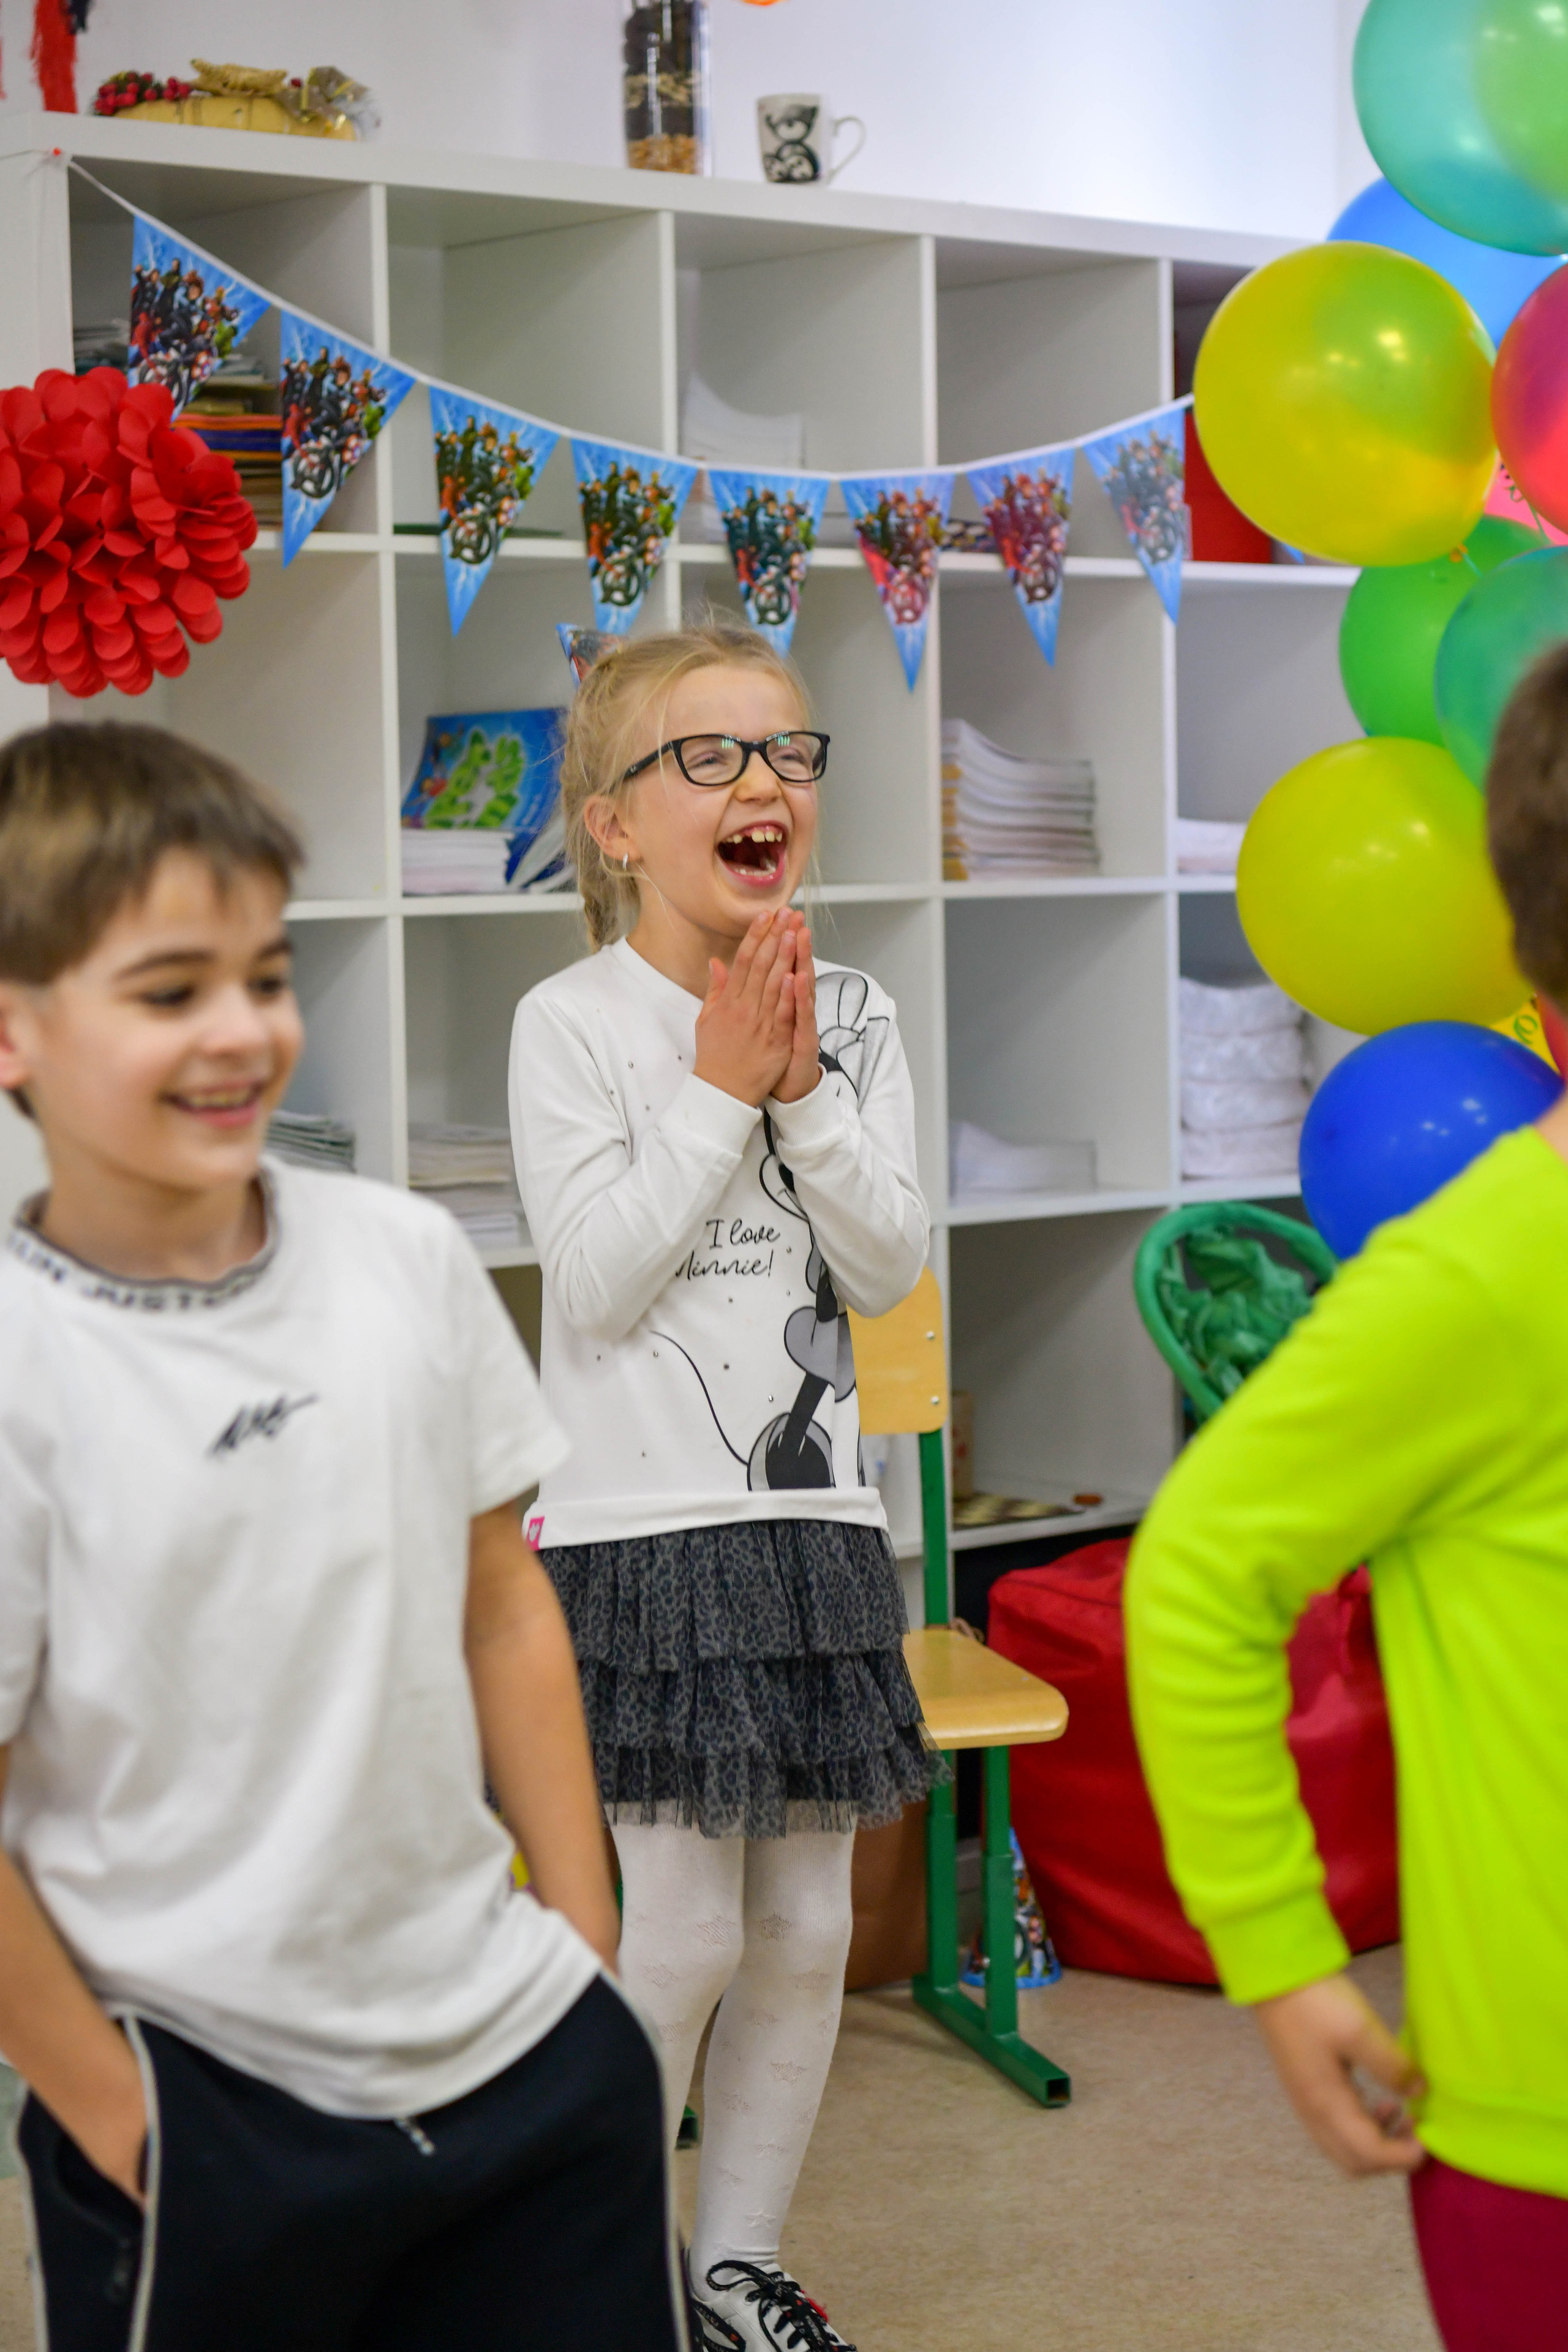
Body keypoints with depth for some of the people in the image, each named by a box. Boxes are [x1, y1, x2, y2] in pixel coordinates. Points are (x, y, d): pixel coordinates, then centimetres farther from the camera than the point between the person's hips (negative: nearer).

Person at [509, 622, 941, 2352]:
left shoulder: (849, 1017, 7)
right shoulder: (572, 1022, -7)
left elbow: (889, 1268, 1)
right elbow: (601, 1275, -14)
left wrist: (803, 1092, -10)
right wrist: (720, 1088, -13)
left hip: (811, 1511, 5)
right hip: (641, 1526, -5)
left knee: (807, 1932, 8)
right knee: (685, 1932, -5)